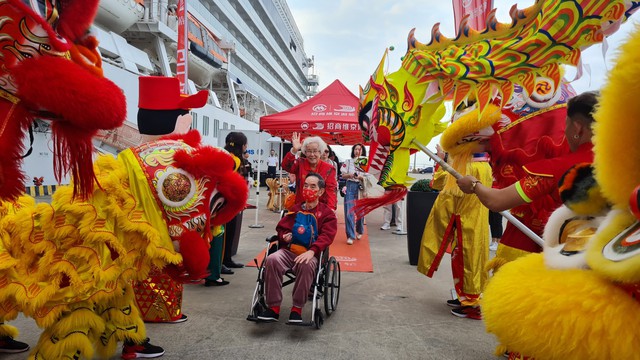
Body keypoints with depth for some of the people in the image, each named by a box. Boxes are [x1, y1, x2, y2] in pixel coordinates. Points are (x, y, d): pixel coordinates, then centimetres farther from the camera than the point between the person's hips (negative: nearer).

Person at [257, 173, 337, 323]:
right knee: (272, 259, -29)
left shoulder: (327, 212, 7)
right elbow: (281, 227, 24)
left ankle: (297, 309, -22)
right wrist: (283, 236, -2)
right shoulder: (295, 209, 19)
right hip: (288, 250, 3)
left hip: (310, 254, -3)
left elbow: (326, 235, -6)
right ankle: (273, 307, -21)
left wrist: (311, 251, -23)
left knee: (306, 265, -39)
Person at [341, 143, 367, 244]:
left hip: (361, 187, 0)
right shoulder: (348, 161, 9)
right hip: (350, 186, 0)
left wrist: (360, 177, -15)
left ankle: (359, 231, 29)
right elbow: (343, 176, 8)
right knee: (349, 211, -9)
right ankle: (350, 236, -6)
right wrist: (350, 175, -13)